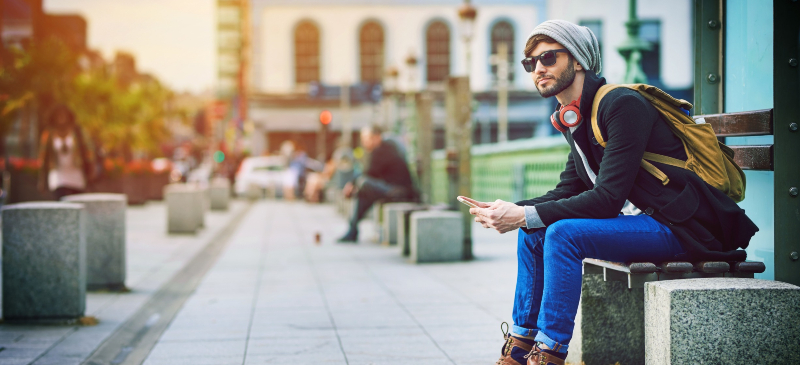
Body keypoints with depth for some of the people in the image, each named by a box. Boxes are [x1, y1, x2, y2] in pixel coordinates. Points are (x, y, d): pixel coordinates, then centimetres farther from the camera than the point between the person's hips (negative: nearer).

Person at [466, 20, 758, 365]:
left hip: (682, 227, -10)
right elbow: (567, 192, 12)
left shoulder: (622, 104, -18)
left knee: (563, 233, -26)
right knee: (532, 231, 7)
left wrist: (525, 214, -23)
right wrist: (510, 211, -4)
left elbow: (608, 198, -24)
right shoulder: (575, 119, 11)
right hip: (639, 218, 10)